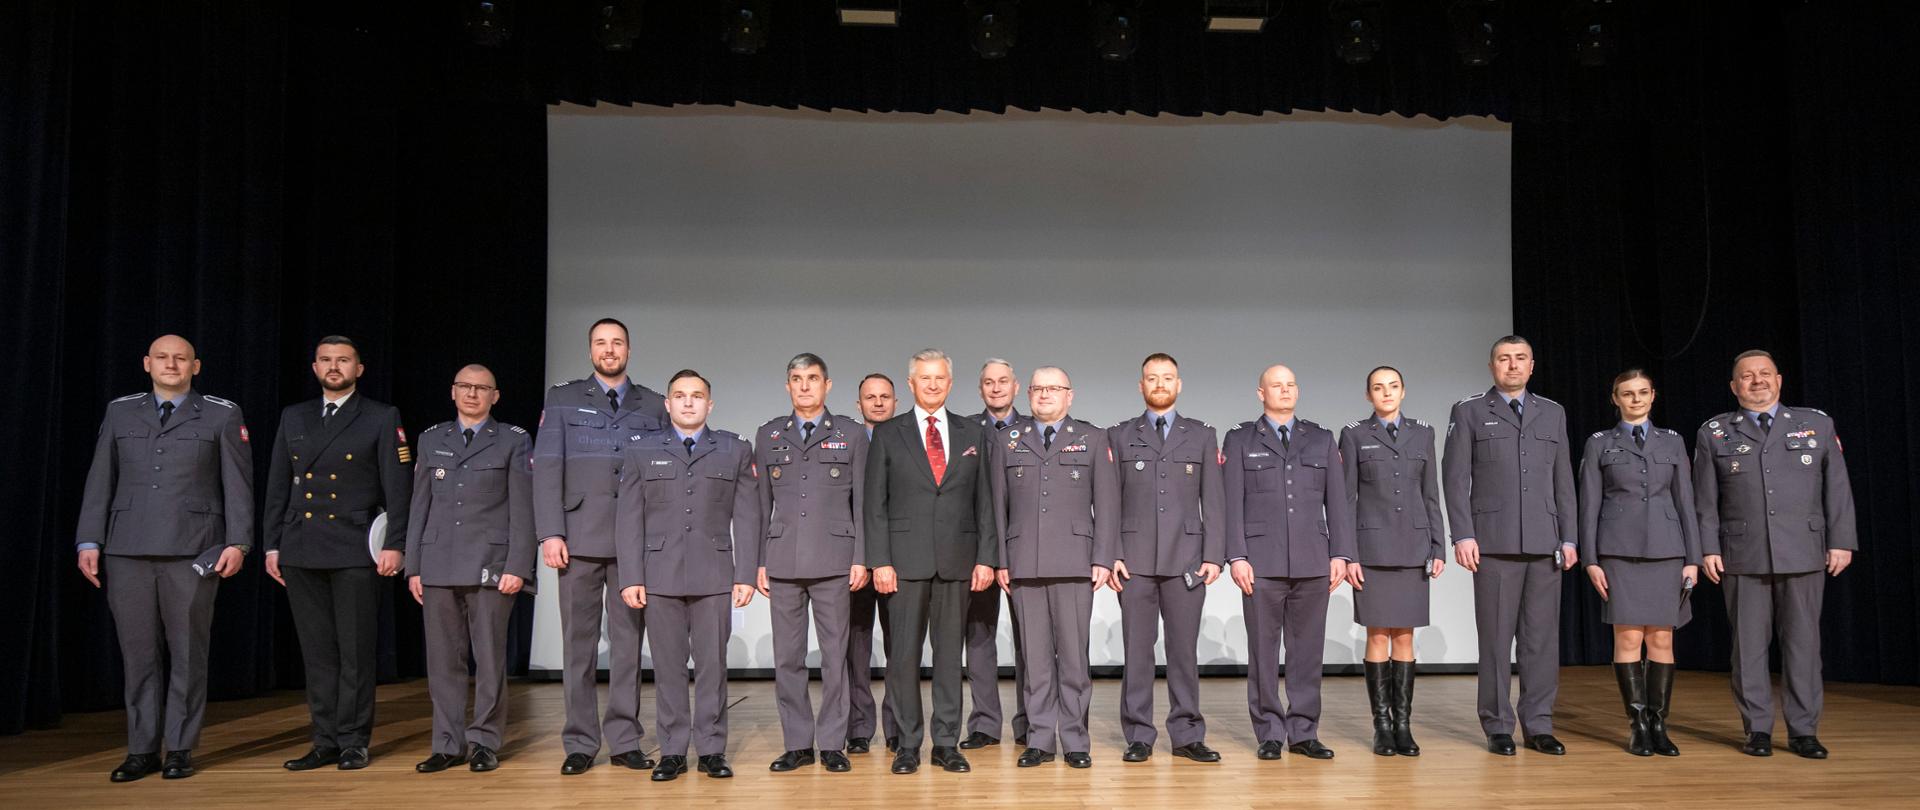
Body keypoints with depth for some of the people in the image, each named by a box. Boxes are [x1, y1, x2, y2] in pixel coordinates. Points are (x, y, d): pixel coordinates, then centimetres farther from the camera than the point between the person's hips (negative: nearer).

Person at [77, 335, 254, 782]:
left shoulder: (222, 415, 5)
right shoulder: (120, 413, 12)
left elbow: (238, 484, 1)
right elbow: (99, 481, 11)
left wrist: (238, 543, -8)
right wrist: (89, 542, 4)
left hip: (193, 553, -2)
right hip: (127, 553, 2)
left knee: (187, 653, 2)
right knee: (138, 653, 6)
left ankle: (180, 749, 11)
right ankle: (142, 750, 15)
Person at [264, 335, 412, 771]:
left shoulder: (382, 418, 2)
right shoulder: (293, 417, 15)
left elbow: (398, 486, -3)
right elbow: (278, 486, 15)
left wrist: (394, 545, -10)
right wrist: (272, 544, 9)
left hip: (355, 551, -4)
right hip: (300, 552, 4)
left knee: (355, 651, 0)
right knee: (317, 652, 8)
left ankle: (353, 742, 9)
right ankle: (326, 742, 16)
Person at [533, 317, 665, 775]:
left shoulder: (653, 407, 10)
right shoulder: (562, 399, 9)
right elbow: (546, 468, 1)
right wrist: (550, 533, -8)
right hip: (580, 540, -1)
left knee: (628, 643, 4)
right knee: (579, 643, 4)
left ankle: (625, 741, 12)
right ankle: (580, 745, 12)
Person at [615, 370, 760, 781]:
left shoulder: (736, 450, 9)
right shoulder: (642, 450, 10)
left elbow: (746, 517, 5)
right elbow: (629, 519, 6)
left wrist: (746, 575, -2)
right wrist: (631, 577, -2)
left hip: (714, 576, 0)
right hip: (660, 575, 1)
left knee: (712, 664, 2)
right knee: (668, 666, 4)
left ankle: (711, 750, 11)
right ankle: (672, 751, 13)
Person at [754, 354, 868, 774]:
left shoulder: (851, 435, 7)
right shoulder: (769, 435, 12)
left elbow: (862, 502, 5)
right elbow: (761, 503, 11)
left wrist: (861, 559, -3)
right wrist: (759, 562, 5)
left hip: (833, 561, -2)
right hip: (782, 561, 2)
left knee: (834, 653, 1)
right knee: (787, 656, 5)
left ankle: (832, 744, 11)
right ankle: (797, 744, 14)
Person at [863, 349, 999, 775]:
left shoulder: (973, 435, 10)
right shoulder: (888, 435, 5)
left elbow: (984, 502, 9)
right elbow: (875, 504, 2)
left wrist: (986, 557, 1)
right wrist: (880, 561, -7)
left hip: (957, 560, 2)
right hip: (906, 559, -1)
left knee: (950, 651, 7)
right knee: (904, 653, 1)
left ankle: (947, 743, 15)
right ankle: (908, 744, 12)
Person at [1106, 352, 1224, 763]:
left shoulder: (1201, 435, 11)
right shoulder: (1119, 436, 10)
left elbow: (1214, 500, 6)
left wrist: (1214, 556, -2)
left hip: (1186, 559, 0)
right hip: (1135, 558, 0)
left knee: (1184, 648, 3)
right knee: (1137, 649, 2)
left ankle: (1187, 735, 12)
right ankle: (1139, 737, 11)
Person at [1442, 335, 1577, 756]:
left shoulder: (1552, 414, 15)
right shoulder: (1469, 412, 6)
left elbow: (1563, 481, 14)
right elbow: (1456, 478, 0)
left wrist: (1568, 538, 8)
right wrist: (1463, 536, -8)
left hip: (1545, 545, 3)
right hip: (1495, 544, -3)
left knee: (1542, 637, 5)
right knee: (1496, 637, 1)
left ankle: (1538, 726, 14)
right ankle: (1498, 727, 9)